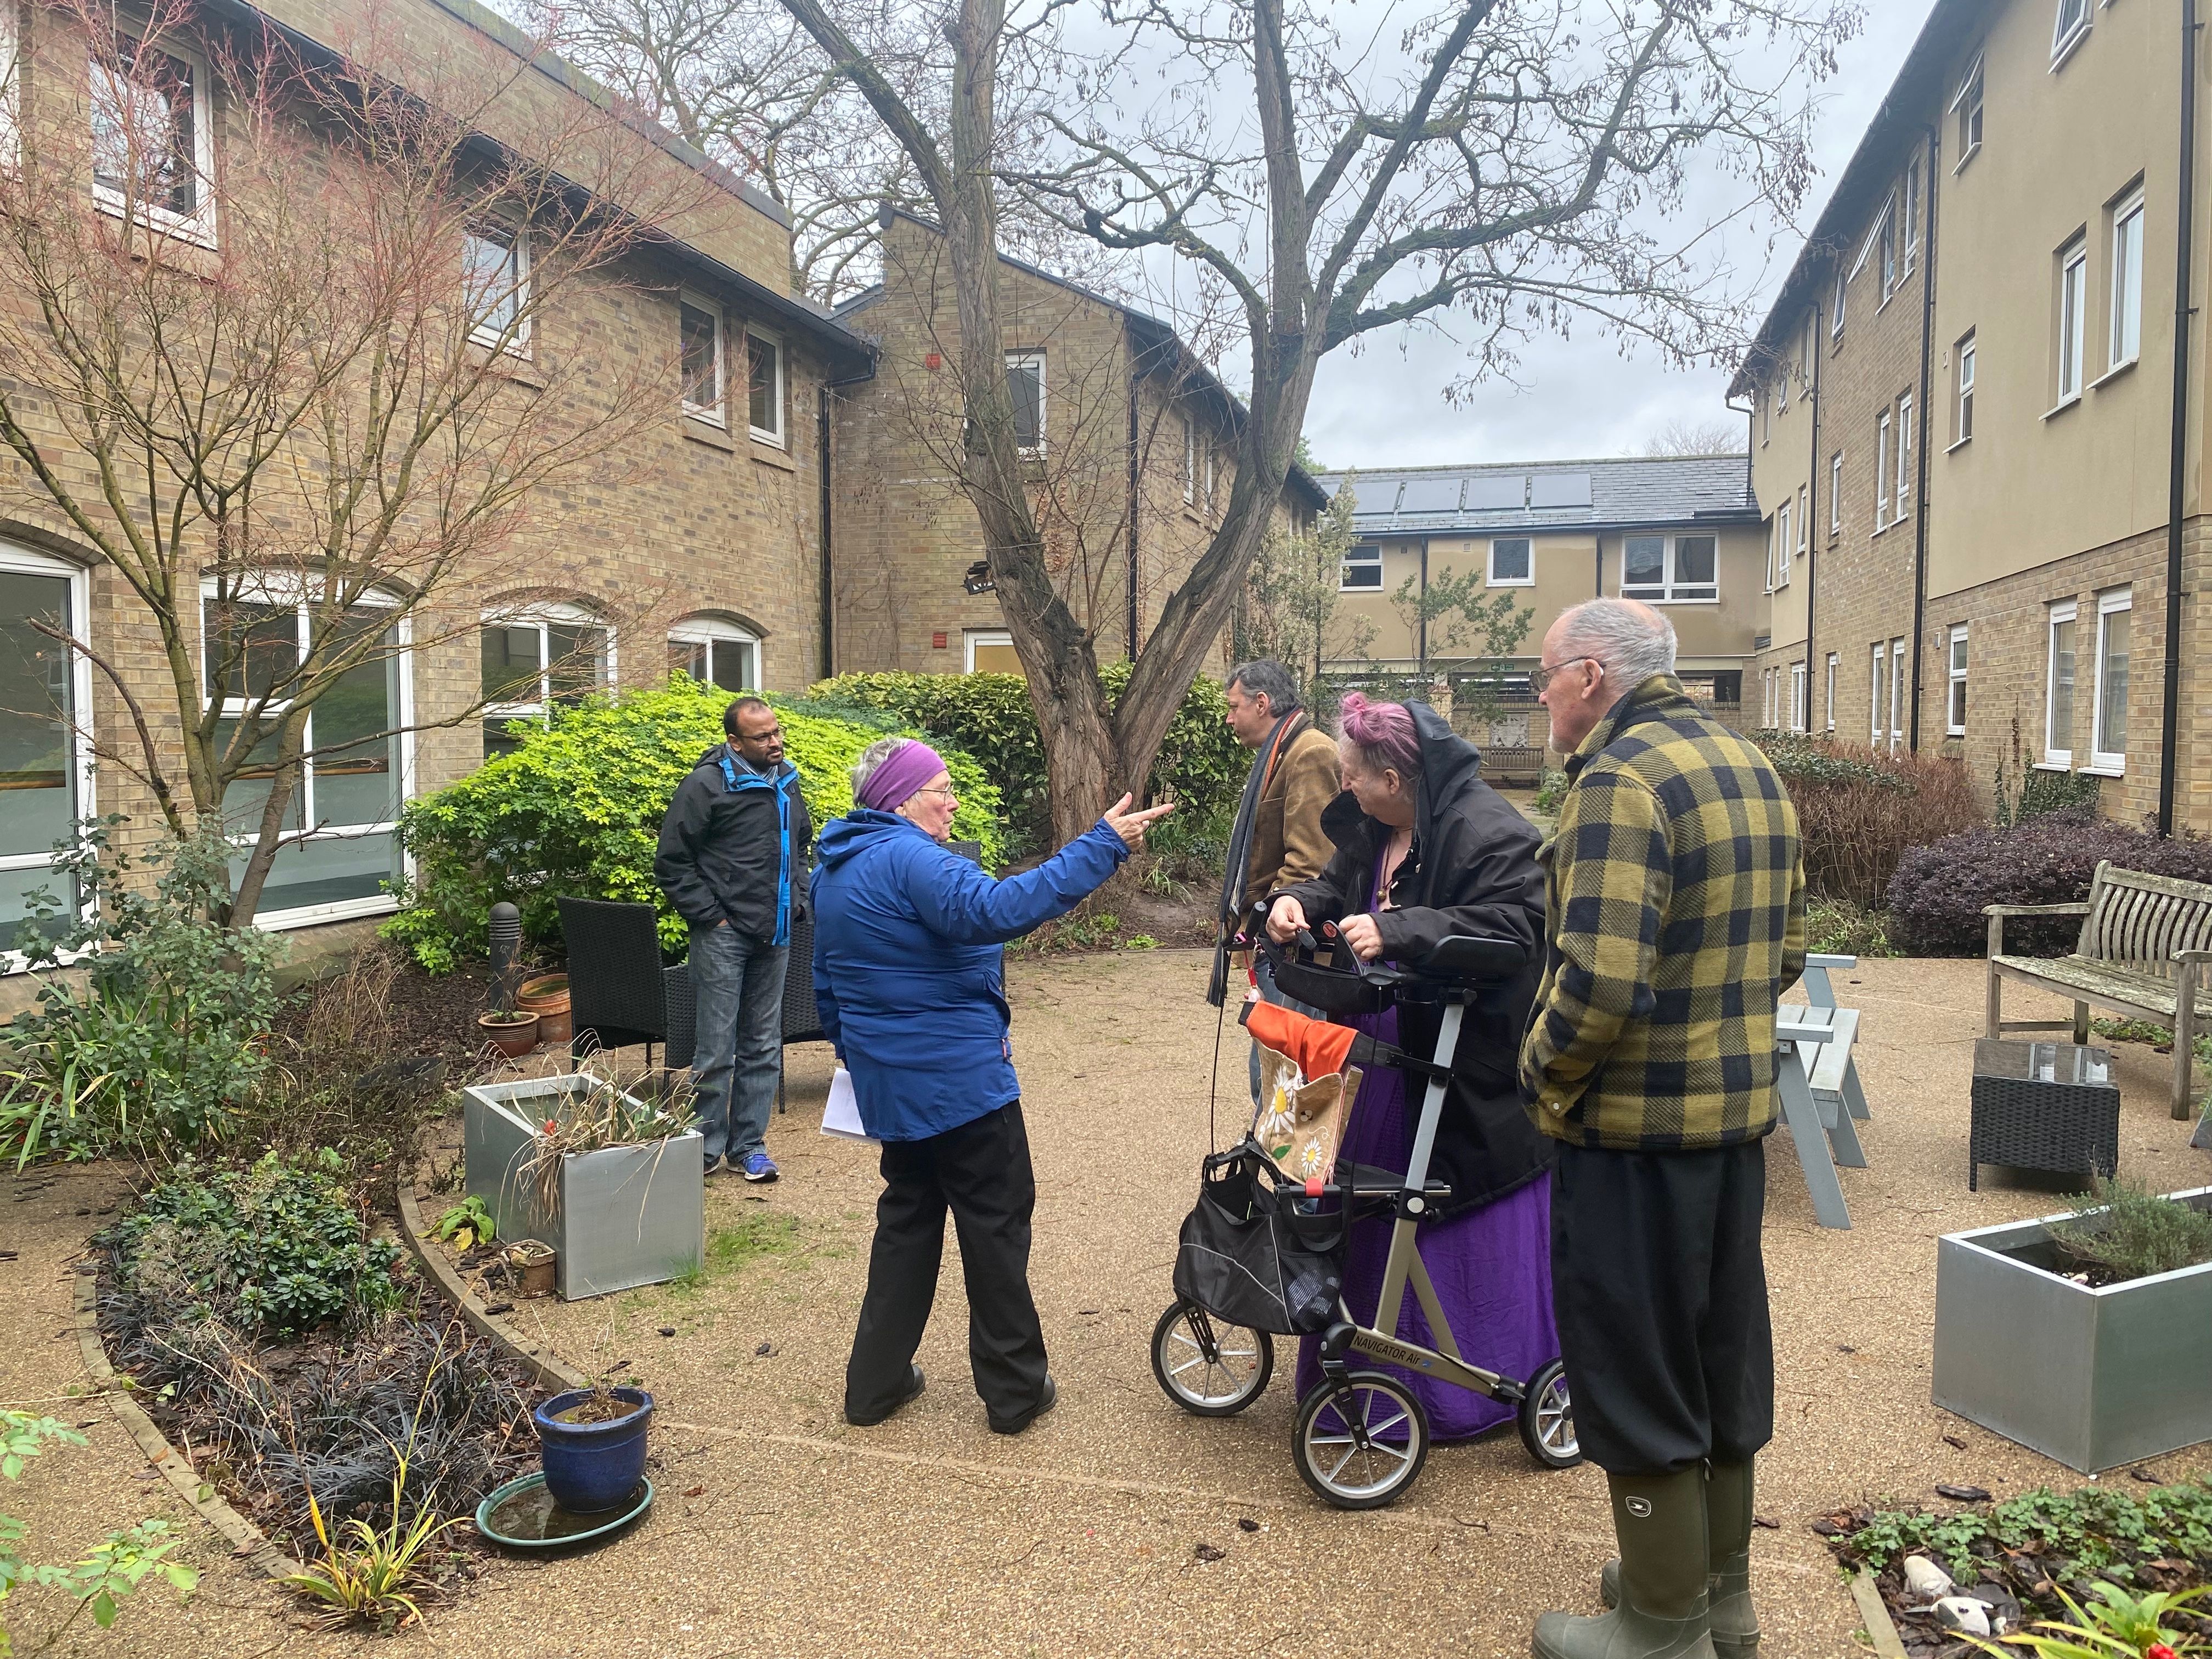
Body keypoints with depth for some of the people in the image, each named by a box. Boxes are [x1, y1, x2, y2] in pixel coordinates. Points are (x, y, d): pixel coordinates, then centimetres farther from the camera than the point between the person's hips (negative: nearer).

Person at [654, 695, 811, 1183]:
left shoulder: (786, 783, 10)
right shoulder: (707, 785, -10)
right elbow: (672, 863, -9)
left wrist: (796, 900, 12)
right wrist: (709, 916, -11)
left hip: (774, 936, 6)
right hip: (724, 936, -6)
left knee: (764, 1048, 11)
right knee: (716, 1051, -2)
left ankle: (749, 1144, 22)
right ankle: (705, 1148, 13)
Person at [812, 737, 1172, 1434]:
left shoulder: (834, 868, 10)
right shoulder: (909, 858, -20)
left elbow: (825, 979, 19)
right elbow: (997, 909, -36)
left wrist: (852, 1050, 32)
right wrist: (1101, 846, -36)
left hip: (890, 1082, 9)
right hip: (961, 1079, -9)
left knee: (909, 1216, 20)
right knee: (996, 1224, 4)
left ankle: (876, 1381, 25)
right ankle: (1015, 1390, 15)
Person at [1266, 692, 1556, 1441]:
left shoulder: (1486, 831, -20)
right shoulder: (1372, 829, 6)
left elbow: (1517, 922, -28)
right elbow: (1341, 885, 18)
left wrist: (1397, 932, -34)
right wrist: (1300, 900, -6)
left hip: (1472, 1068, -9)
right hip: (1393, 1055, 9)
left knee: (1472, 1216, 2)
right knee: (1383, 1205, 17)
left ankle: (1495, 1388, 21)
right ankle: (1394, 1366, 35)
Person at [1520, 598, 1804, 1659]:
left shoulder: (1621, 780, -20)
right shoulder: (1749, 767, 11)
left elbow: (1599, 983, -29)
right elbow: (1784, 950, 17)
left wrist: (1542, 1073, -12)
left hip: (1638, 1128, -9)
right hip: (1738, 1109, 9)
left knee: (1633, 1370, 6)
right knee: (1722, 1351, 20)